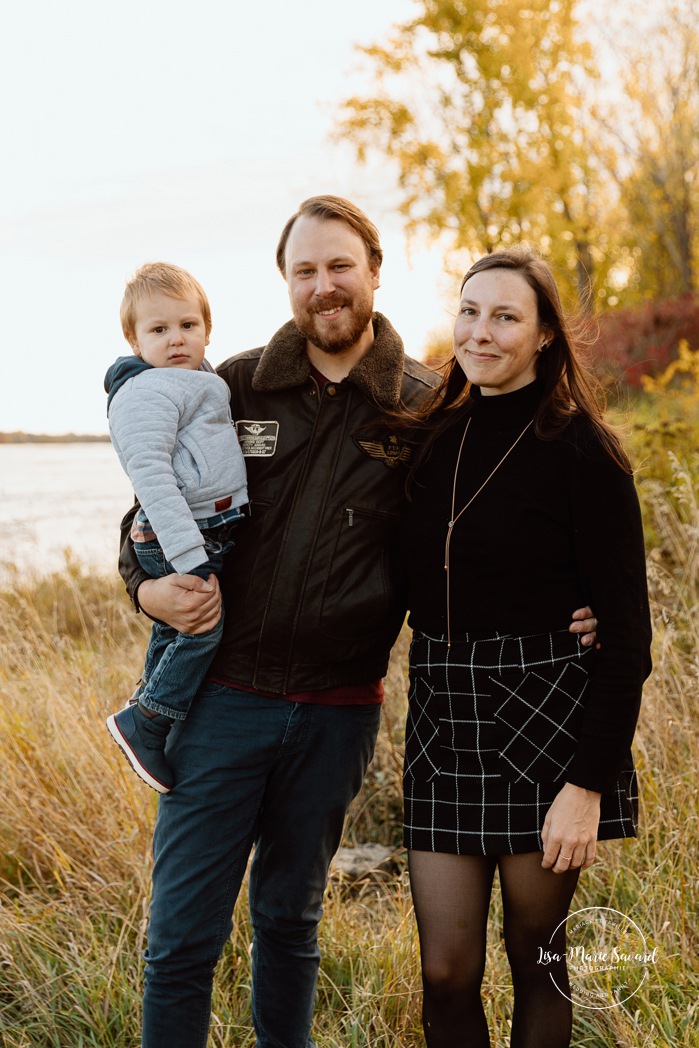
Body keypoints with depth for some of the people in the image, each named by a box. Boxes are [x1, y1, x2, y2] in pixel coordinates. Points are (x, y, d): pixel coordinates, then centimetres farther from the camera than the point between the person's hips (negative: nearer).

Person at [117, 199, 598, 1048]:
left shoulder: (421, 407, 1)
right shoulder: (235, 387, 2)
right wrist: (148, 586, -11)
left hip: (339, 712, 1)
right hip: (226, 693, 0)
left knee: (290, 919, 18)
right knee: (182, 931, 1)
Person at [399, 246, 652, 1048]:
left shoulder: (581, 451, -9)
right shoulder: (431, 438, 7)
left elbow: (625, 630, -10)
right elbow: (413, 583, 14)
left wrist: (590, 783, -16)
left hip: (547, 719, -4)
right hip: (442, 718, 4)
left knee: (535, 958, 10)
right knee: (446, 973, 5)